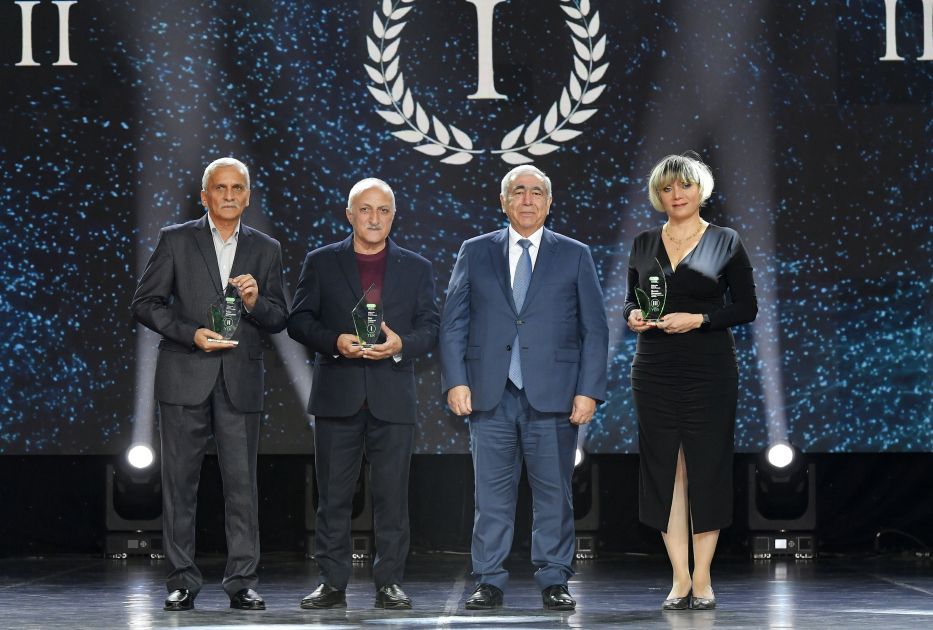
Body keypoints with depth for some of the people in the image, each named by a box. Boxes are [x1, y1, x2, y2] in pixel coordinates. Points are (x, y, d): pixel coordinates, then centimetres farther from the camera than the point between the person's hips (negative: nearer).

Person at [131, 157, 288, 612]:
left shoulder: (266, 250, 12)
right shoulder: (175, 240, 5)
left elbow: (279, 319, 11)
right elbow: (145, 304, 2)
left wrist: (255, 303, -11)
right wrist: (191, 334, -11)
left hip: (241, 382, 1)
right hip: (184, 378, -1)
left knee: (242, 484, -2)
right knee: (180, 483, 1)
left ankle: (242, 582, 3)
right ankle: (182, 582, 7)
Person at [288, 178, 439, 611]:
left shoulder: (417, 268, 11)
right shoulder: (321, 262, 8)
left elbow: (429, 328, 7)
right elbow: (299, 320, 4)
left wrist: (400, 344, -14)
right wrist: (334, 341, -14)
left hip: (393, 398, 0)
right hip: (337, 395, 0)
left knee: (392, 495, 1)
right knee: (333, 495, 2)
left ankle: (389, 583, 7)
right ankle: (332, 583, 7)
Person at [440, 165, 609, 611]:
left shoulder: (575, 256, 8)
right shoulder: (475, 253, 10)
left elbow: (594, 330, 5)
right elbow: (454, 323, 8)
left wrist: (589, 391, -4)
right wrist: (456, 381, -4)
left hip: (552, 395, 0)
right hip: (490, 397, 1)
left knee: (554, 495, 3)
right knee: (492, 494, 2)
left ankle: (554, 582, 10)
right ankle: (489, 583, 8)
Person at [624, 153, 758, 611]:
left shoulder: (725, 242, 1)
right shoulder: (644, 243, 10)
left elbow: (747, 307, -1)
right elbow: (631, 299, 16)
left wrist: (698, 319, -13)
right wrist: (633, 314, -6)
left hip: (709, 368, -3)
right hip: (655, 368, 3)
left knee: (706, 467, -2)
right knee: (664, 468, 0)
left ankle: (702, 579, 4)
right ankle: (680, 579, 5)